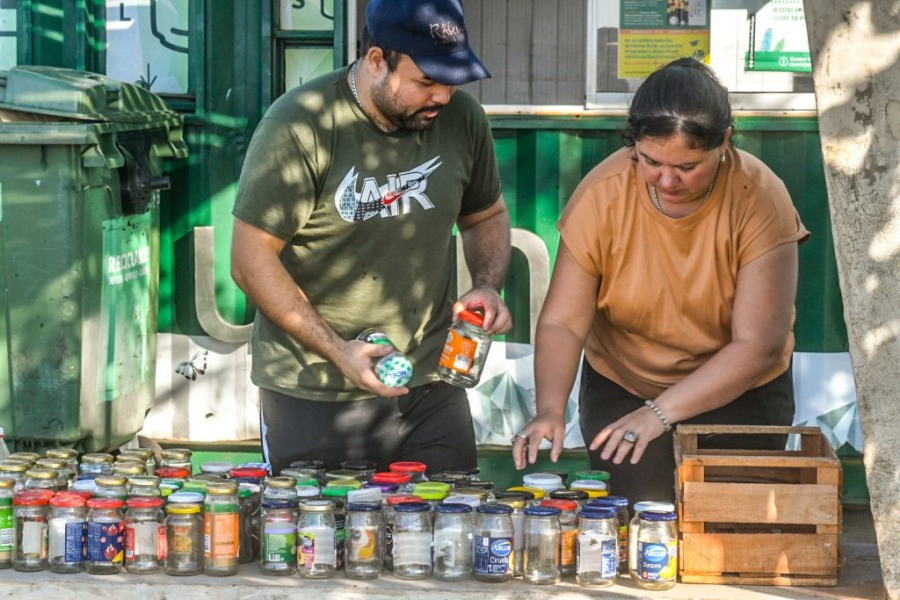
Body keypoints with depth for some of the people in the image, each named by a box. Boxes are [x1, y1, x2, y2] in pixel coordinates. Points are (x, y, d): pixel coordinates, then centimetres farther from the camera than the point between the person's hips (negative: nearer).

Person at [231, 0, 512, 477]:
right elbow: (251, 260, -14)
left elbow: (486, 216, 18)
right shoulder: (298, 128, -15)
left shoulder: (461, 118, 1)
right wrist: (337, 350, -21)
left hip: (430, 388, 4)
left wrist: (487, 287, -2)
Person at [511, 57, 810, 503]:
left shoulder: (760, 199, -22)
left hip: (739, 393, -1)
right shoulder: (602, 194, -18)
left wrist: (660, 412, -33)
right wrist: (549, 409, -35)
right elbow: (561, 323, -17)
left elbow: (759, 345, -24)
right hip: (620, 387, 1)